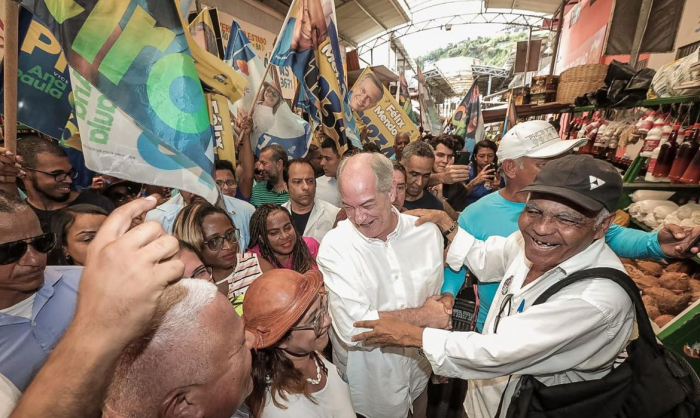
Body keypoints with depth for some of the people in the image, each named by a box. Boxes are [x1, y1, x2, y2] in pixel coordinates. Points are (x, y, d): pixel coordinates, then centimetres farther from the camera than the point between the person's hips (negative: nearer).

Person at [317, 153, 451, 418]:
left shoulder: (428, 234, -12)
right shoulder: (335, 246, -24)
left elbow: (439, 298, 0)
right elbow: (352, 328, -30)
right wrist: (423, 316, -22)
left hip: (418, 372, 4)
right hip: (366, 384, -3)